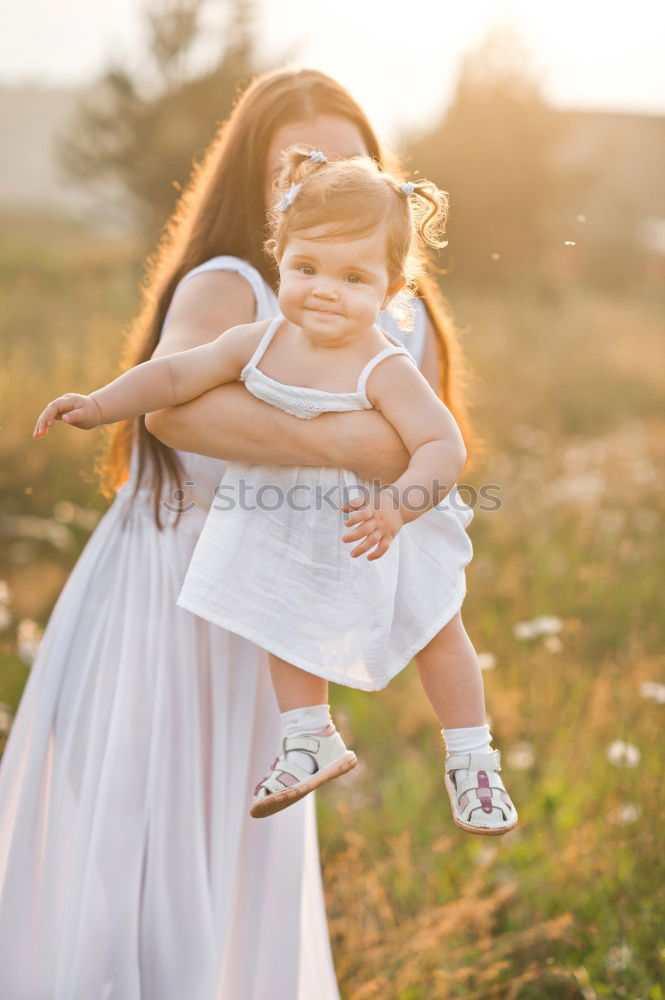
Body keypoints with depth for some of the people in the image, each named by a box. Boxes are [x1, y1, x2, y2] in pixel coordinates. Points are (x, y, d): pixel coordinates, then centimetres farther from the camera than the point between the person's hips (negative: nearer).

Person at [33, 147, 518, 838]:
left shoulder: (384, 371, -30)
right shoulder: (257, 344, -16)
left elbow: (443, 445, -36)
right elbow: (175, 374, -9)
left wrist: (397, 505, -51)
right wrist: (100, 405, -19)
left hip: (376, 537, -4)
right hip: (289, 537, 4)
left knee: (434, 634, 10)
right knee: (288, 628, 17)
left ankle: (471, 762, 29)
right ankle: (312, 742, 37)